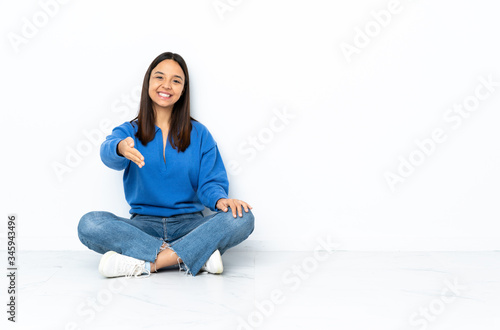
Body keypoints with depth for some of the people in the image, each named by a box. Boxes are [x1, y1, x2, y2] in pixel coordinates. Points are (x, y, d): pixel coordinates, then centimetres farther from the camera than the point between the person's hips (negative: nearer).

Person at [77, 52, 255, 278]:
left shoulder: (199, 134, 10)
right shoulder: (129, 131, 8)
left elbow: (210, 182, 4)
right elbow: (109, 154, -16)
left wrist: (220, 199, -21)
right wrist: (121, 148, -41)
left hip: (189, 224, 0)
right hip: (144, 225, 0)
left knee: (242, 218, -27)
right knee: (89, 224, -28)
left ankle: (146, 263, -31)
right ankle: (197, 254, -30)